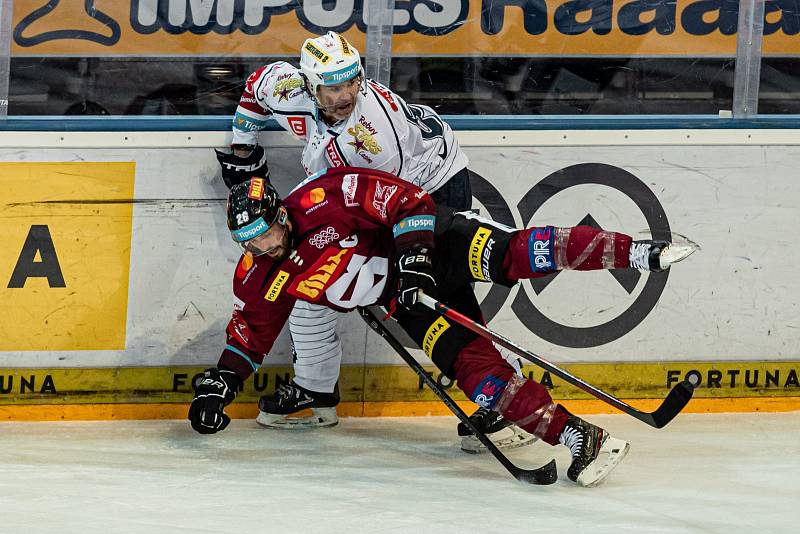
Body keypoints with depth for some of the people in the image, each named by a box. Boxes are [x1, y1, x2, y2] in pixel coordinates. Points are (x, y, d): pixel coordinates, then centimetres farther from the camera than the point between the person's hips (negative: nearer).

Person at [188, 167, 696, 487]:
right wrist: (220, 382, 3)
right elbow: (251, 331, 12)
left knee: (512, 255, -31)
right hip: (406, 297, 5)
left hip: (434, 240, -5)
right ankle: (580, 439, -22)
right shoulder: (260, 280, -2)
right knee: (472, 363, -16)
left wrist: (413, 252, -24)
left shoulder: (324, 200, -20)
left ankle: (641, 252, -33)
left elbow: (402, 197, -17)